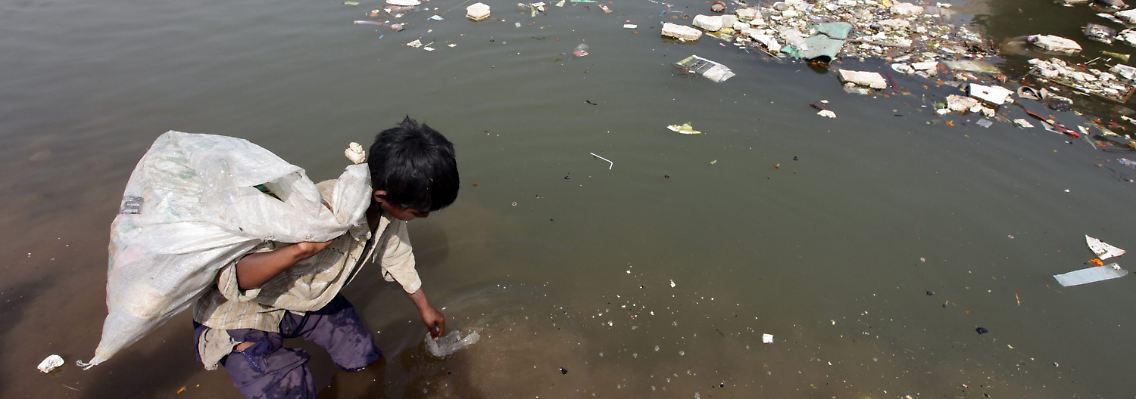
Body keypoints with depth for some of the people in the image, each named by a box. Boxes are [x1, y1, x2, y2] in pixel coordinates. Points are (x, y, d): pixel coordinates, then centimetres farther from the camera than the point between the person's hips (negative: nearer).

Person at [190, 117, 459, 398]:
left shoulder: (390, 206, -18)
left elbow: (398, 258, 1)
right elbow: (232, 279, -32)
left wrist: (424, 308, 17)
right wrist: (303, 248, -52)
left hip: (310, 297, 6)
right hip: (244, 312, -6)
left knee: (368, 362, 10)